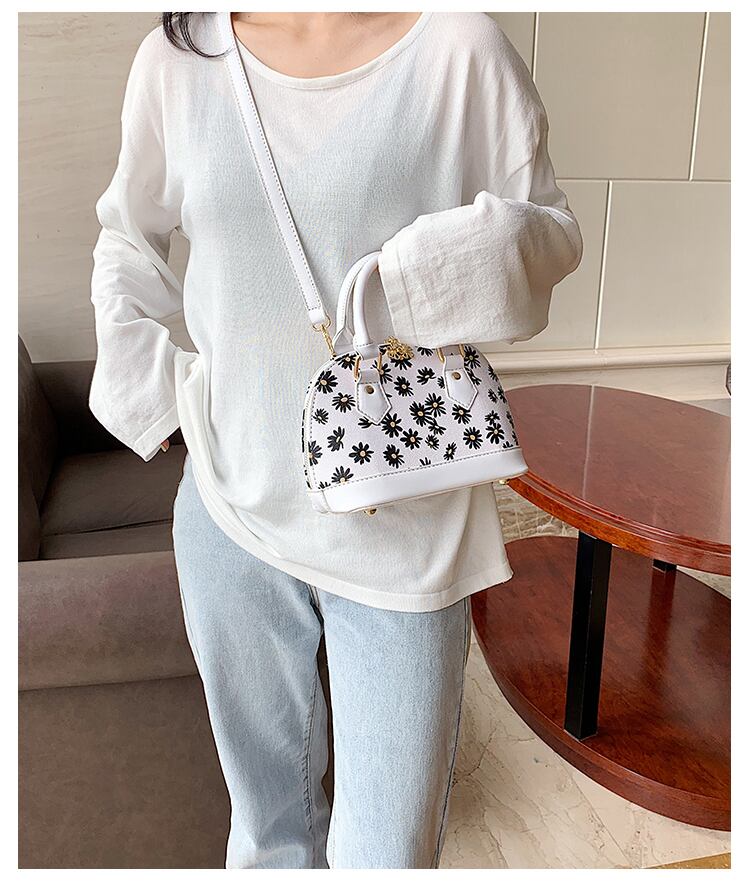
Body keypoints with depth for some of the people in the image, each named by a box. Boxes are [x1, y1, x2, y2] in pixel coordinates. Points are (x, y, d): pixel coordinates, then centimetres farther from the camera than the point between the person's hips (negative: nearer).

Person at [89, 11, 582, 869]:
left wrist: (488, 252, -20)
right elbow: (129, 232, 18)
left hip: (402, 531, -2)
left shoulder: (460, 45, -4)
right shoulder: (177, 57, 4)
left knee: (390, 842, 13)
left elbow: (552, 225, 3)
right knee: (265, 808, 25)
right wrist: (133, 365, 3)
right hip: (232, 509, 3)